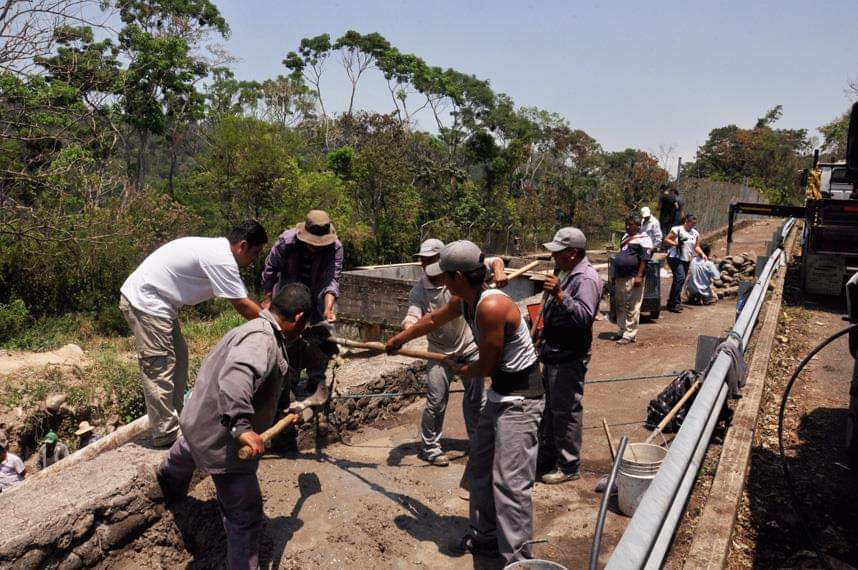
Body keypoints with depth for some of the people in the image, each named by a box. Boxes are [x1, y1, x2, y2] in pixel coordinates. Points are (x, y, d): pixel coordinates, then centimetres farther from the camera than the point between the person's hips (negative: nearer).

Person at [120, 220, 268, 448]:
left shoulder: (218, 250, 7)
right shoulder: (221, 259, -23)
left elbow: (242, 299, 10)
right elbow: (242, 305, -19)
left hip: (155, 302, 11)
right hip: (145, 303, -11)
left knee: (178, 359, 16)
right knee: (160, 369, -5)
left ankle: (174, 420, 26)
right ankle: (165, 435, 3)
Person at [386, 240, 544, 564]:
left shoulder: (491, 306, -28)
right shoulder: (463, 301, 1)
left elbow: (486, 366, -20)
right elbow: (432, 321, 21)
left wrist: (457, 369, 1)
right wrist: (399, 339, 36)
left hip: (521, 398, -10)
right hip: (499, 394, 10)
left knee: (510, 480, -10)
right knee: (481, 467, 17)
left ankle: (516, 559, -1)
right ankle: (485, 536, 32)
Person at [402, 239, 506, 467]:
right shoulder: (419, 290, -12)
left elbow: (494, 261, -5)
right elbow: (412, 316, -23)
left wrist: (499, 272, -27)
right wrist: (407, 329, -46)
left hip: (469, 347, 1)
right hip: (440, 352, -1)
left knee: (476, 397, 12)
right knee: (436, 401, -1)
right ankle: (429, 447, 17)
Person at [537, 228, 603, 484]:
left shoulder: (586, 279, -20)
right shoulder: (564, 271, 11)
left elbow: (584, 316, -33)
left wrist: (560, 295, -41)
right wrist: (543, 340, 26)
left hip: (569, 357, -10)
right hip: (552, 352, 10)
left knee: (566, 411, -1)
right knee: (550, 407, 20)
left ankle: (568, 466, 12)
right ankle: (547, 456, 34)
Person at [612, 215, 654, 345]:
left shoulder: (643, 239, -9)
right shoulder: (626, 237, 18)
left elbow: (645, 259, -16)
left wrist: (639, 276, -22)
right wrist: (616, 274, 23)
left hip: (632, 278, -9)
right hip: (620, 277, 9)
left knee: (632, 308, -4)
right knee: (620, 305, 14)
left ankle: (630, 335, 0)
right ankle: (622, 331, 25)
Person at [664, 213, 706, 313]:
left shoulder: (695, 233, 14)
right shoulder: (677, 230, -6)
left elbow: (696, 246, 18)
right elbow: (666, 239, -7)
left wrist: (702, 254, 1)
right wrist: (676, 244, -22)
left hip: (686, 260, 7)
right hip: (675, 258, -7)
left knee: (680, 280, 7)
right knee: (680, 278, -20)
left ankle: (672, 303, 16)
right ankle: (675, 302, -16)